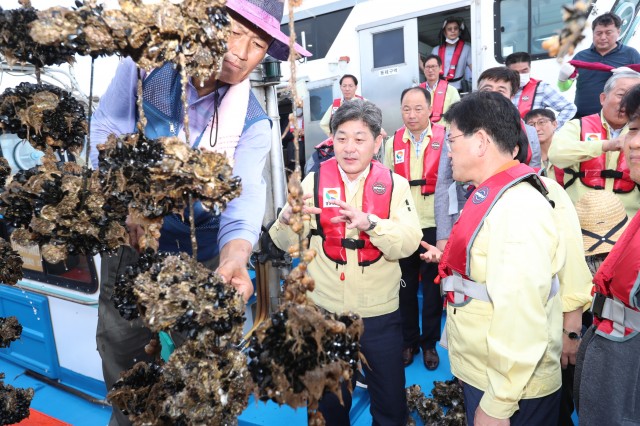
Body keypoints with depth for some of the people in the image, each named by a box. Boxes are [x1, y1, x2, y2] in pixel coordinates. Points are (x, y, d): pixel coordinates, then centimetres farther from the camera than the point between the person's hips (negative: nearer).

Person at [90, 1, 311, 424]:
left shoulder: (252, 122, -12)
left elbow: (245, 195, -25)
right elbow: (106, 128, -5)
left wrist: (234, 258, -45)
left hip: (201, 253, -1)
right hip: (130, 240, 2)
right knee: (122, 351, 19)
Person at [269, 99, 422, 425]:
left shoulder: (394, 184, -4)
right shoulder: (314, 181, -4)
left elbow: (408, 243, -16)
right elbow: (286, 244, -6)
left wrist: (369, 222, -34)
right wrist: (288, 218, -28)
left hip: (380, 313, 0)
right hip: (324, 310, 1)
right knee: (330, 398, 23)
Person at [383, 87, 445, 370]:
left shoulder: (443, 138, -4)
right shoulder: (393, 142, 5)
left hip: (433, 225, -2)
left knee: (432, 285, 10)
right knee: (406, 286, 12)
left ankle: (430, 343, 29)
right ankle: (409, 341, 30)